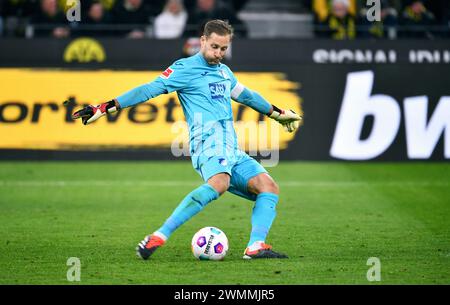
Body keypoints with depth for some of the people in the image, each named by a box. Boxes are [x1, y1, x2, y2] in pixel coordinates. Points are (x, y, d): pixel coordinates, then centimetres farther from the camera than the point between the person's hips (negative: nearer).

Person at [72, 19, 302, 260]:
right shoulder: (185, 69, 1)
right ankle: (158, 237, -40)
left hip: (231, 149, 9)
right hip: (208, 142, -9)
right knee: (219, 183, -37)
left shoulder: (224, 71, 25)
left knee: (268, 187, -7)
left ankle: (256, 246, -17)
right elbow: (149, 90, -5)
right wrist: (106, 107, -13)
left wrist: (277, 113, 52)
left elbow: (246, 95, 42)